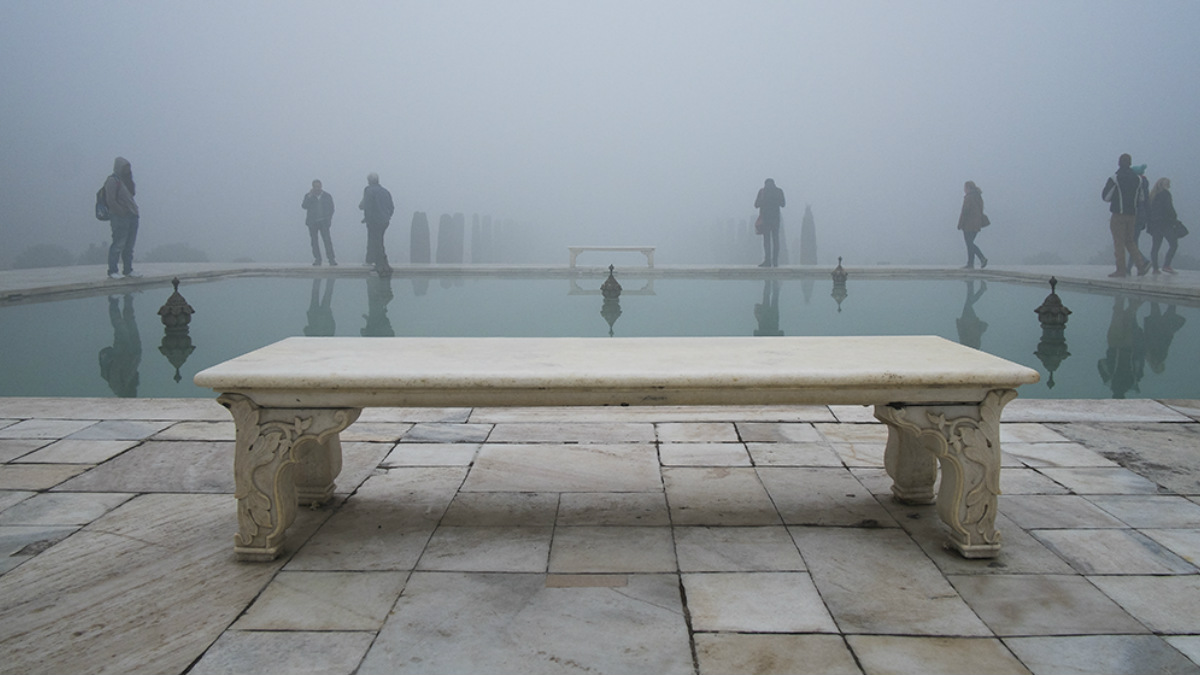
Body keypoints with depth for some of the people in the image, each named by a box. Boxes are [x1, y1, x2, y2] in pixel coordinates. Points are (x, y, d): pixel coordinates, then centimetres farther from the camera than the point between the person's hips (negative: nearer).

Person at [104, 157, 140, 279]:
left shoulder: (126, 180, 18)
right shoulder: (112, 181, -6)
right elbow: (110, 200, -12)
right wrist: (122, 212, -14)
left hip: (132, 217, 8)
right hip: (119, 218, -8)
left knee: (129, 245, 9)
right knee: (118, 244, -8)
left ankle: (128, 270, 15)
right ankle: (112, 271, -5)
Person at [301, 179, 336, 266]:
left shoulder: (327, 196, 7)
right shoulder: (308, 196, 7)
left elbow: (331, 209, 10)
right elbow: (304, 206, -7)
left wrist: (328, 219, 0)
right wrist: (310, 196, -15)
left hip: (323, 222, -1)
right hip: (312, 222, 2)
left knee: (327, 240, -11)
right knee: (314, 241, 1)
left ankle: (331, 259, -13)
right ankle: (317, 260, 5)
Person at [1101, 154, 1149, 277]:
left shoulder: (1114, 179, -8)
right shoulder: (1137, 179, 10)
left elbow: (1105, 196, -4)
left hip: (1118, 214, -6)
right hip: (1132, 215, 6)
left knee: (1119, 242, -3)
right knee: (1129, 241, 15)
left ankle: (1121, 270, -4)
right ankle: (1141, 264, 3)